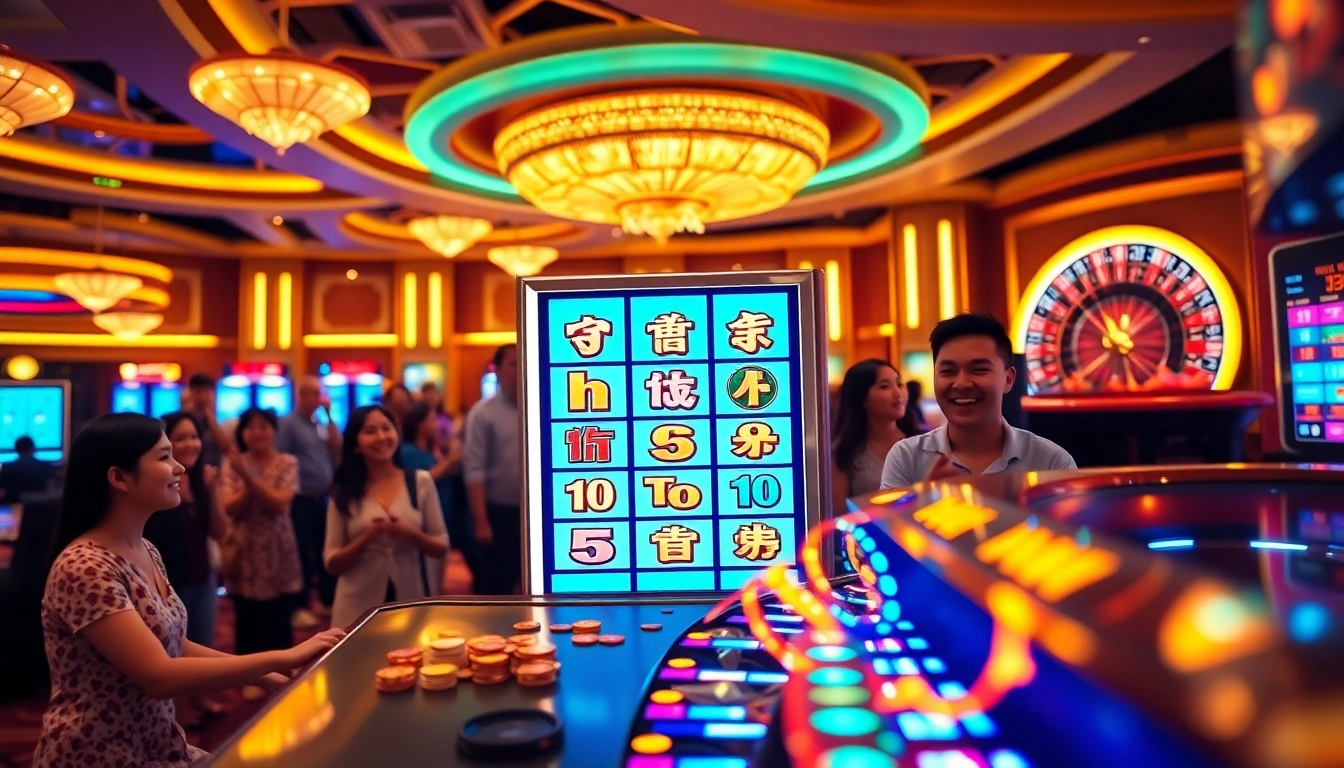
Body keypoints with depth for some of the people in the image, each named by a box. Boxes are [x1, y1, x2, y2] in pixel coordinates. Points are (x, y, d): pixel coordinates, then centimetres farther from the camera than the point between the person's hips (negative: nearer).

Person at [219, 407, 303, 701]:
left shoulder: (287, 463, -4)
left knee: (279, 618, 7)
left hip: (277, 551, -1)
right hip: (245, 551, 1)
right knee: (247, 618, 7)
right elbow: (229, 508, -7)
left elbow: (279, 503, -15)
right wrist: (248, 486, -23)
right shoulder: (233, 464, -1)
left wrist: (250, 477, -24)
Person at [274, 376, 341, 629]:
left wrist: (329, 416, -2)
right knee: (302, 554, 0)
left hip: (323, 499, 6)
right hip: (301, 500, -6)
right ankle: (300, 607, 9)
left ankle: (328, 600, 23)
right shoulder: (288, 423, -7)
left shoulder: (320, 424, 13)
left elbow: (337, 449, 2)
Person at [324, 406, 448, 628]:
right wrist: (367, 538, -17)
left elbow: (441, 548, 2)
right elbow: (332, 563, -1)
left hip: (413, 604, 0)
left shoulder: (421, 482, -1)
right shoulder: (344, 492, 0)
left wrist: (411, 534, -16)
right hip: (358, 609, 0)